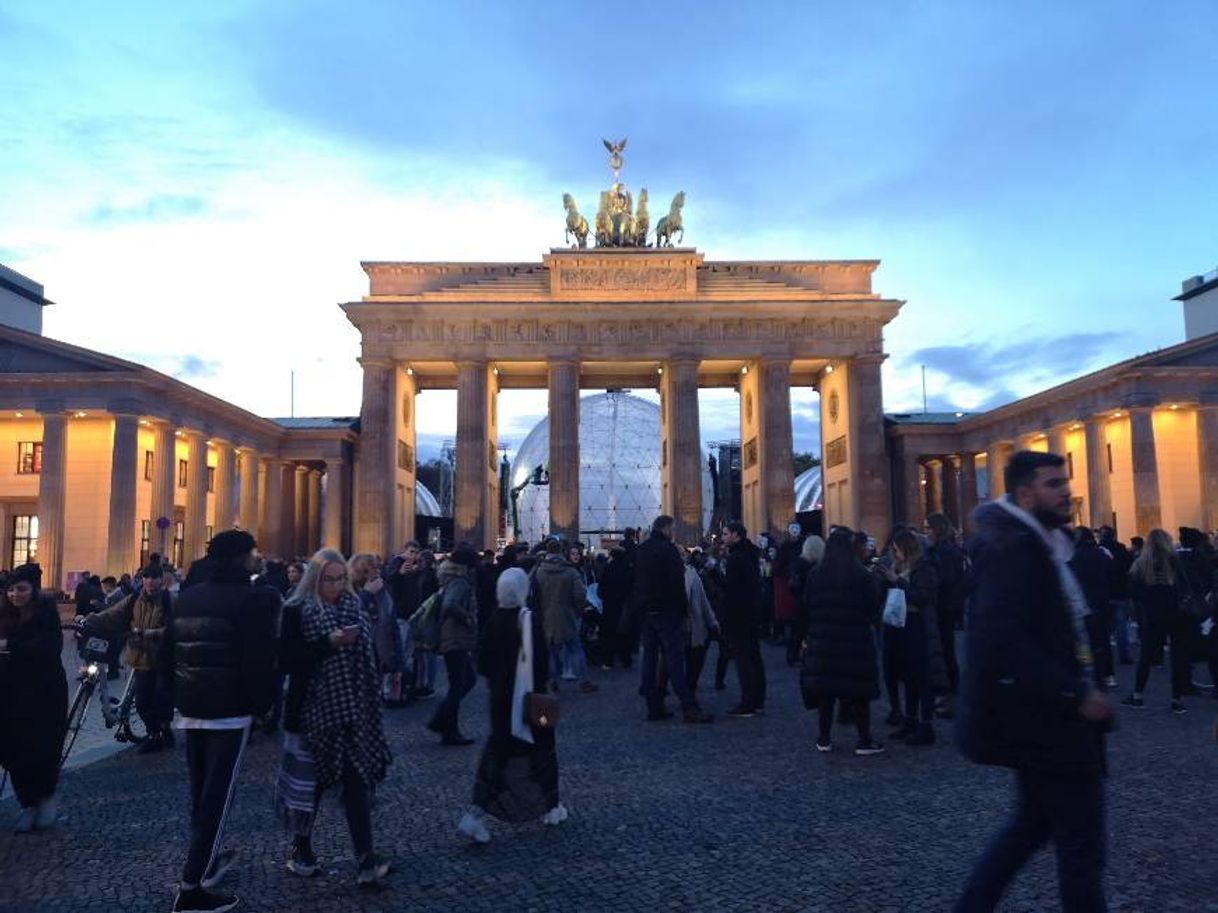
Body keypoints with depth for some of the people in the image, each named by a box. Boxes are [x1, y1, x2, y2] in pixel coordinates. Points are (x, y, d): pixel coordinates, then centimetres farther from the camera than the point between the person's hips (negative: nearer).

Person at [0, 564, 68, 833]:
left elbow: (48, 648, -21)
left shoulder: (46, 614, -9)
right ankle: (28, 804, 18)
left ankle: (46, 798, 22)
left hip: (44, 693, -4)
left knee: (42, 749, -1)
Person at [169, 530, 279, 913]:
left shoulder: (186, 597, 11)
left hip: (191, 708, 8)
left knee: (200, 792, 20)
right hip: (229, 709, -8)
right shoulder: (253, 598, -13)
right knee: (216, 795, -4)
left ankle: (205, 859, 35)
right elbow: (259, 659, -18)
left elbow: (171, 651, 16)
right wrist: (261, 702, -6)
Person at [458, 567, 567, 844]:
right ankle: (550, 808, 26)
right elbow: (541, 659, -18)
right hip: (529, 696, -4)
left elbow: (483, 661, 3)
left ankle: (477, 813, -2)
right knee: (542, 748, 14)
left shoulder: (494, 621, -1)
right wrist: (541, 686, -5)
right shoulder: (530, 619, -15)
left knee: (496, 751, 10)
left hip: (501, 697, 4)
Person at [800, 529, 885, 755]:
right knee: (858, 688, 5)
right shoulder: (861, 575, -8)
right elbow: (875, 604, -2)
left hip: (822, 640, 2)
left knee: (825, 686, 8)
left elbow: (805, 609, 2)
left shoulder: (815, 575, -1)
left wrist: (807, 635, 11)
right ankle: (864, 740, 9)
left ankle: (824, 738, 14)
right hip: (856, 641, -2)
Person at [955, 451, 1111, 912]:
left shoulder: (1038, 544, 12)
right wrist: (1076, 695, -25)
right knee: (1081, 842, 2)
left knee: (1034, 820, 20)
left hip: (1039, 715, 10)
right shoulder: (1011, 547, -20)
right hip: (1043, 720, -10)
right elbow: (1003, 643, -29)